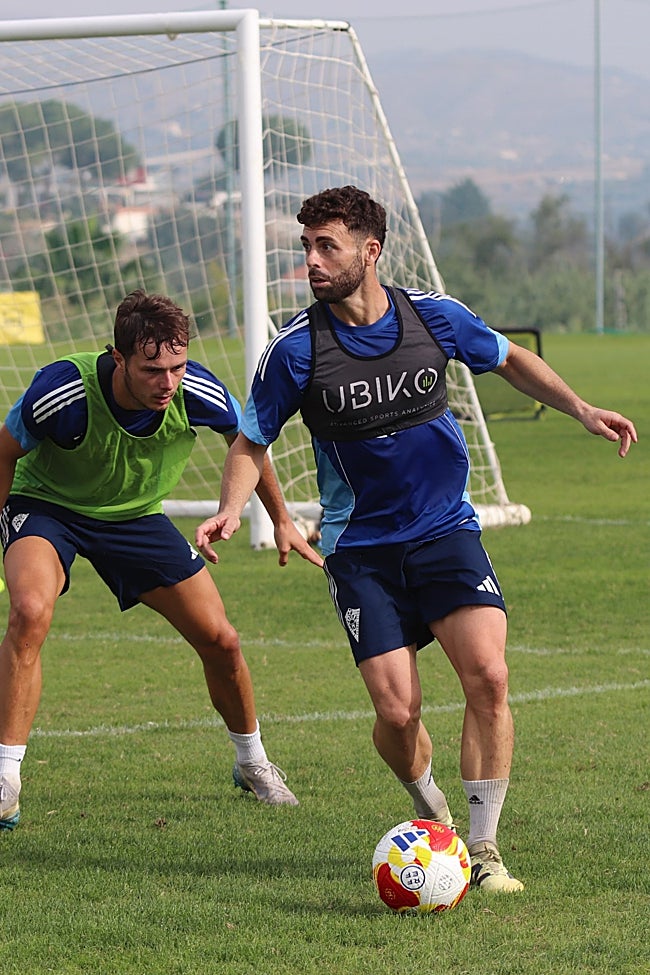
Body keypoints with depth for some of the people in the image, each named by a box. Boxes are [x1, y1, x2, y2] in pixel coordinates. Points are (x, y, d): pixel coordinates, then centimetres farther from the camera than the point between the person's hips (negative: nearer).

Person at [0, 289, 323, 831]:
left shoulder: (199, 394, -26)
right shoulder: (63, 391, -36)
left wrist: (281, 520, 8)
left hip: (137, 516, 4)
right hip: (47, 504, -3)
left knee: (220, 642, 2)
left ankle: (253, 765, 32)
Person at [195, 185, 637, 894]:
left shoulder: (433, 316, -5)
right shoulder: (296, 349, -10)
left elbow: (510, 360, 15)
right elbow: (252, 442, 1)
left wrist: (582, 411, 6)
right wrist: (232, 508, -17)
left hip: (446, 530, 1)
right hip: (361, 549, -1)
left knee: (488, 677, -18)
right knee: (396, 713, -11)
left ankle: (483, 849, -6)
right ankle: (430, 811, 22)